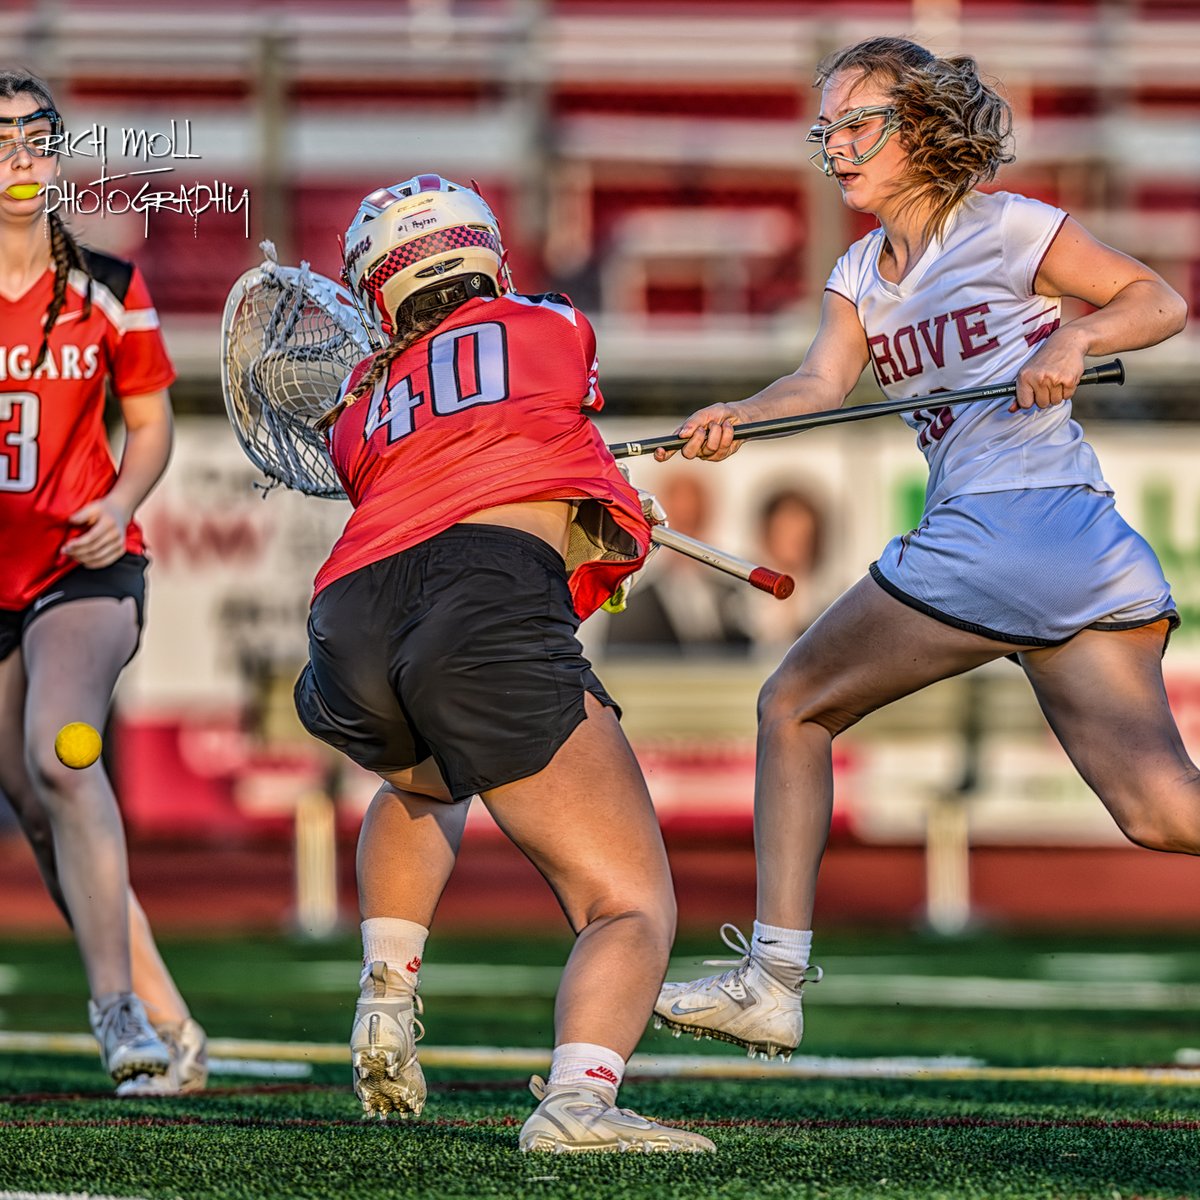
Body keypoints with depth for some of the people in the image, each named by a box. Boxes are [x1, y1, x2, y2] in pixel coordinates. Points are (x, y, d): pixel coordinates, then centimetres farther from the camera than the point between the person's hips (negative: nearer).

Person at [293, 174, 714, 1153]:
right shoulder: (556, 327, 27)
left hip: (350, 626, 5)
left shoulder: (360, 410, 30)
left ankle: (386, 1007, 24)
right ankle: (577, 1097, -33)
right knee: (631, 907, -5)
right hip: (484, 611, -4)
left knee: (426, 784, 41)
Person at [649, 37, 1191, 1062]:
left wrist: (1073, 338, -14)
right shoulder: (862, 274, 22)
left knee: (794, 706, 5)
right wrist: (736, 419, -16)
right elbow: (825, 379, 4)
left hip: (1001, 522, -7)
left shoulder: (1004, 227, 1)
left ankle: (773, 981, 9)